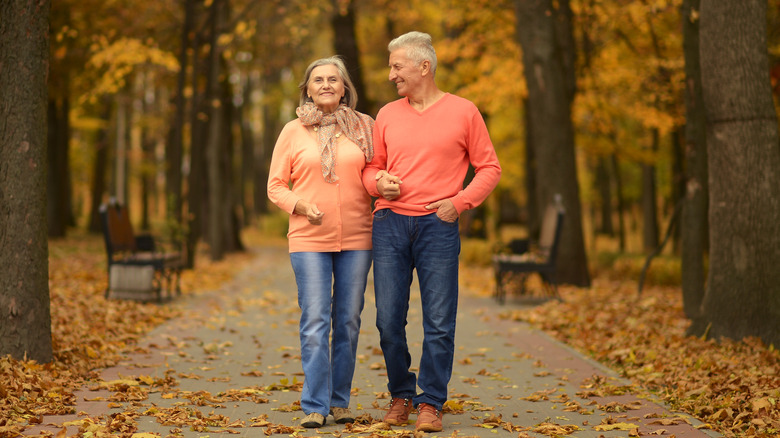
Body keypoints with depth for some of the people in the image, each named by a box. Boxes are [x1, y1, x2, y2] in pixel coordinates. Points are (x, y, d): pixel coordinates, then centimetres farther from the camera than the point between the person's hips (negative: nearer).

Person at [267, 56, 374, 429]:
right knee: (315, 323, -6)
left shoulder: (364, 127, 7)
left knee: (348, 322, 6)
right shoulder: (293, 131, 4)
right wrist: (300, 205, -12)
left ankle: (340, 401, 16)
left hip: (356, 239, 2)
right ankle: (315, 406, 0)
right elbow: (275, 185, 6)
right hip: (309, 240, -1)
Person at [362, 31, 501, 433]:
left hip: (438, 226, -3)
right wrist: (379, 182, -3)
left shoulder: (463, 112, 3)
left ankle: (430, 403, 8)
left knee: (439, 322, -3)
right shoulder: (387, 115, 12)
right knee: (388, 320, 2)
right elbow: (372, 167, 20)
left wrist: (459, 202, -8)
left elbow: (489, 168, 5)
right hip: (389, 223, 3)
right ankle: (401, 395, 20)